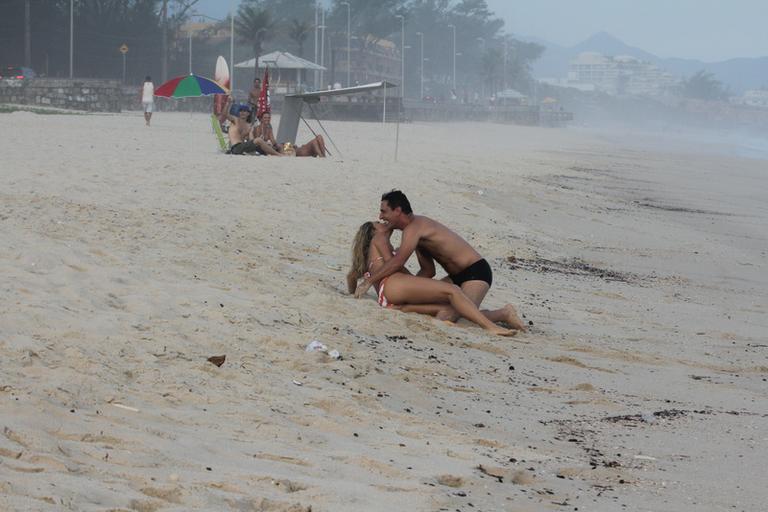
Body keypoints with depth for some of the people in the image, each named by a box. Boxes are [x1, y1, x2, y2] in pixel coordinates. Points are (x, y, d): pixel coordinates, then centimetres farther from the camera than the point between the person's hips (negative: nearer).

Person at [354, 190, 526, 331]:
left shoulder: (414, 227, -16)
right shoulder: (418, 227, 15)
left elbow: (397, 262, -27)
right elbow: (428, 271, 18)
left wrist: (368, 281, -21)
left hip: (477, 272, -10)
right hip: (458, 276, 10)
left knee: (447, 317, -25)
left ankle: (504, 314, -9)